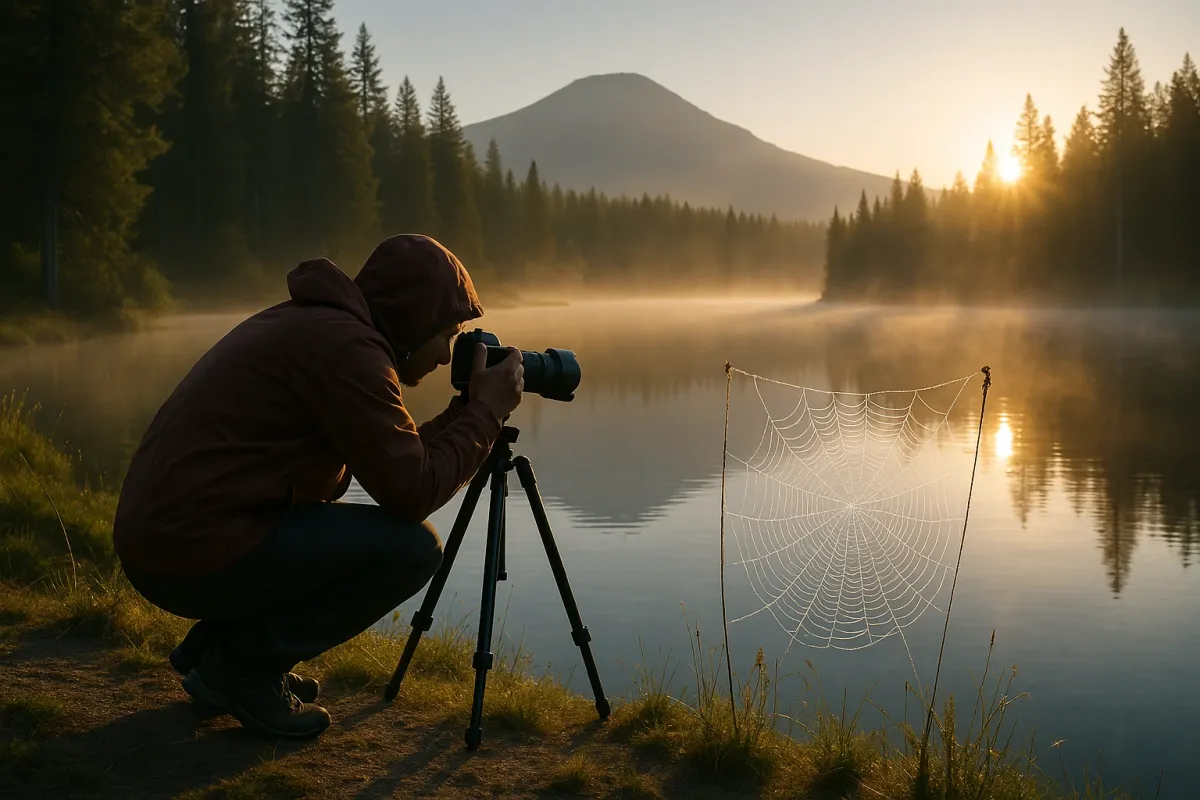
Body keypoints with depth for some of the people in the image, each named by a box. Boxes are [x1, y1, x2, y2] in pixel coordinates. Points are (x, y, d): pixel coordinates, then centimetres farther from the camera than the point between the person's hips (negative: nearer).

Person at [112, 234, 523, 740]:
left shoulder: (308, 323, 15)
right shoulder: (346, 347, -15)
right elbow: (412, 492, -15)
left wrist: (464, 411, 15)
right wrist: (488, 409, -4)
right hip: (197, 553, -10)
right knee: (411, 547, -10)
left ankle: (213, 642, 20)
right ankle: (240, 666, -1)